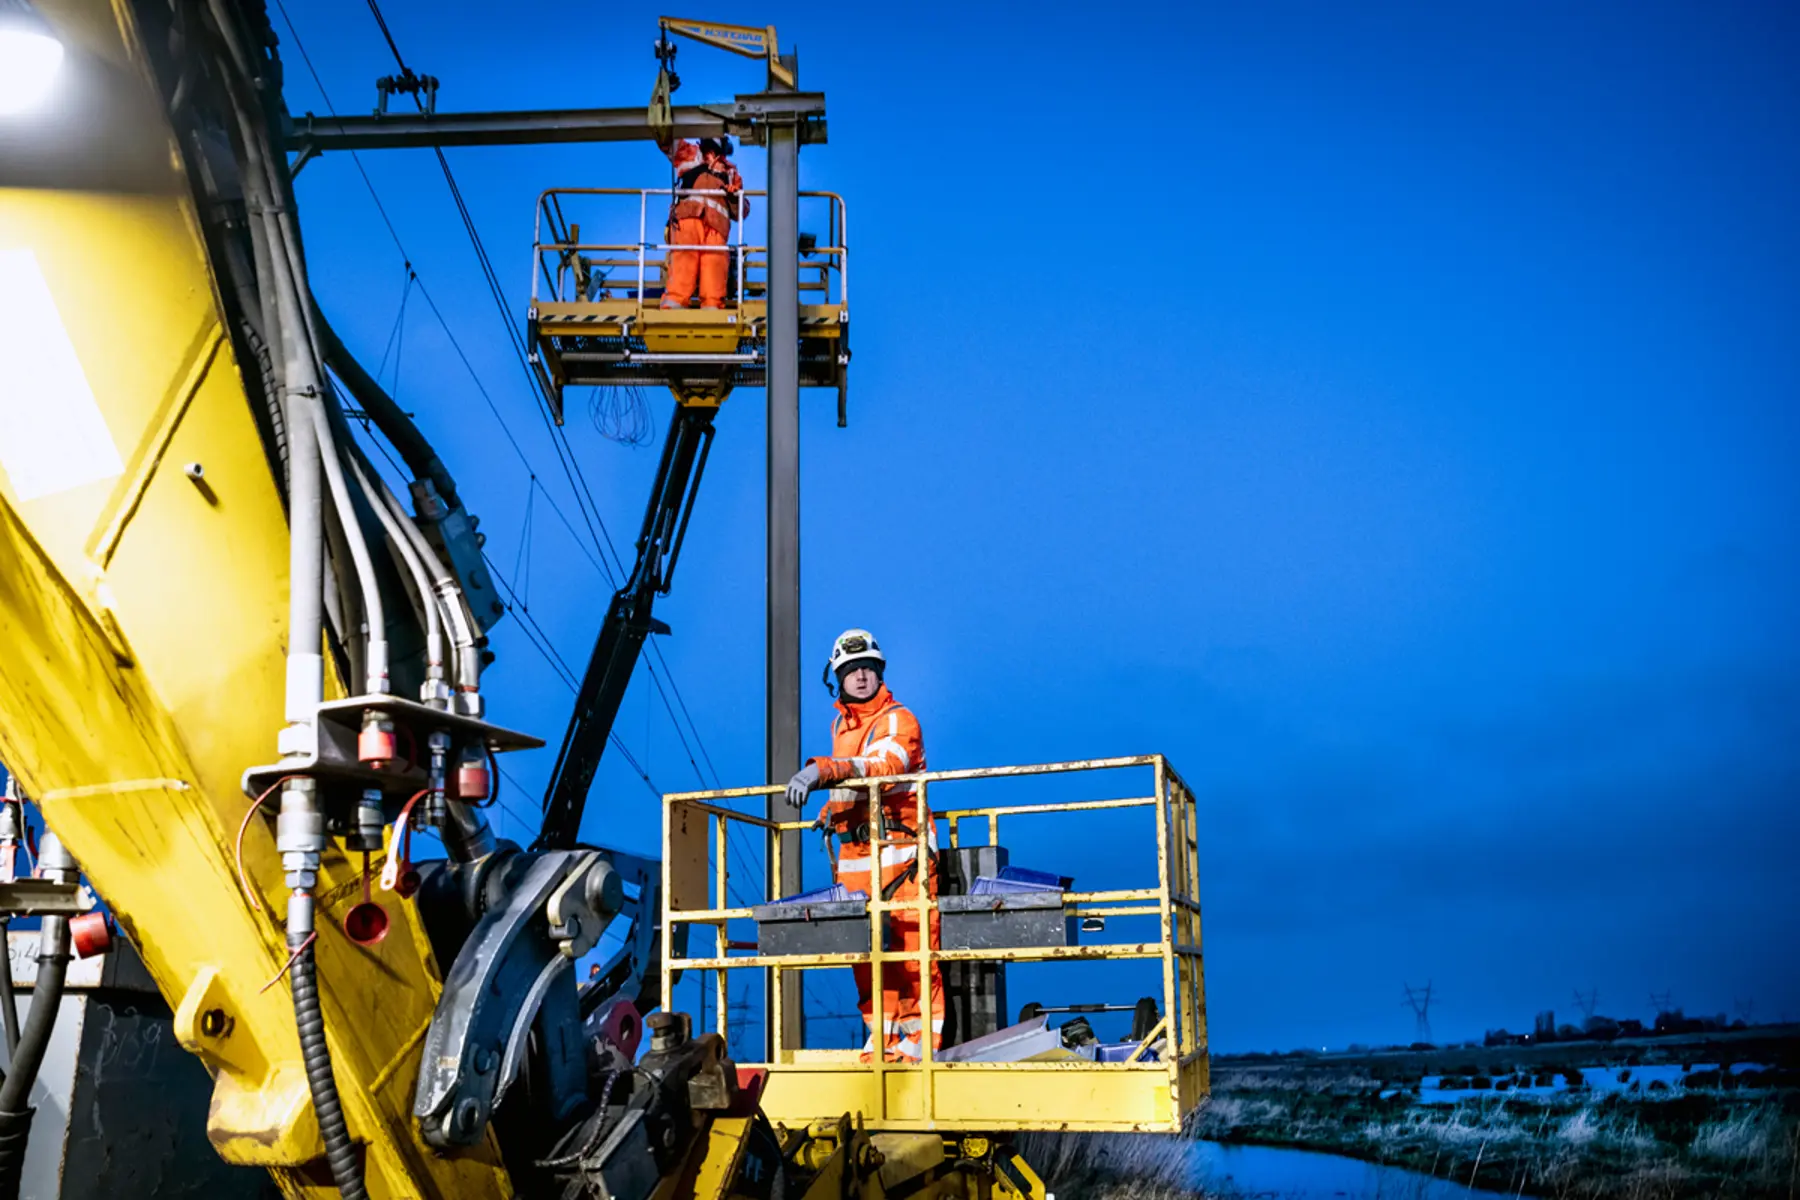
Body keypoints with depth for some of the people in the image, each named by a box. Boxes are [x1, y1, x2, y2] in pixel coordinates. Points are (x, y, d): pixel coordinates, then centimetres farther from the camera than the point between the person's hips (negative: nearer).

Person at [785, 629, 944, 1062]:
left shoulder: (899, 720, -5)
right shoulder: (840, 725, 18)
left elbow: (881, 764, -26)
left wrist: (822, 770, -37)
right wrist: (831, 809, 14)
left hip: (902, 848, -7)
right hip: (855, 853, 7)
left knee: (911, 948, -9)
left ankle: (922, 1039, -2)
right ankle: (882, 1038, 15)